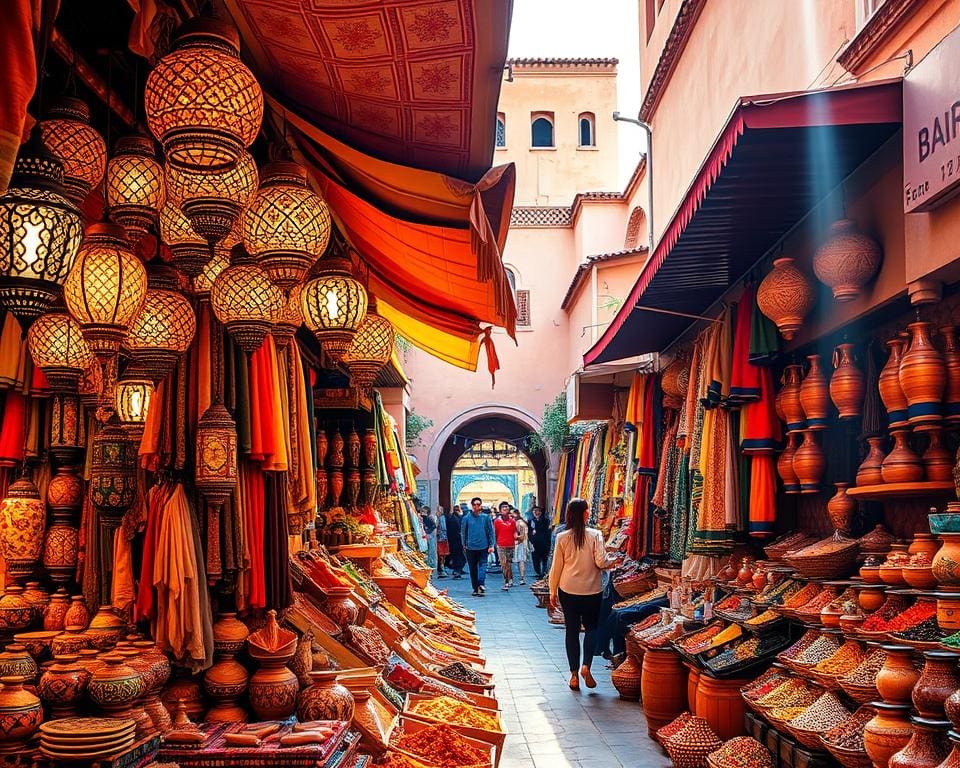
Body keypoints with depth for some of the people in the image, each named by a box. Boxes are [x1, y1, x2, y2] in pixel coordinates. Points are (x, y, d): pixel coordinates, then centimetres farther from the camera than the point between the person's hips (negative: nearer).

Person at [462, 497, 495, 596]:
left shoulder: (485, 517, 0)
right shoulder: (467, 518, 2)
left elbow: (491, 531, 2)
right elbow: (463, 532, 9)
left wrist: (491, 545, -3)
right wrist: (464, 544, 7)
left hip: (483, 546, -1)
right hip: (470, 547, 2)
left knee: (482, 564, -14)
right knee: (473, 568, 6)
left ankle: (480, 583, -24)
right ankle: (476, 588, 12)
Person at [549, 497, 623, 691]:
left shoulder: (562, 538, -4)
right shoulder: (595, 535, -10)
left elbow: (556, 567, -1)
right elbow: (601, 562, -15)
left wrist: (553, 592, 8)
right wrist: (614, 562, 7)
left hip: (568, 590, 1)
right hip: (591, 590, -1)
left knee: (571, 630, 9)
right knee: (591, 627, 15)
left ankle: (574, 674, 10)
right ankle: (586, 666, -4)